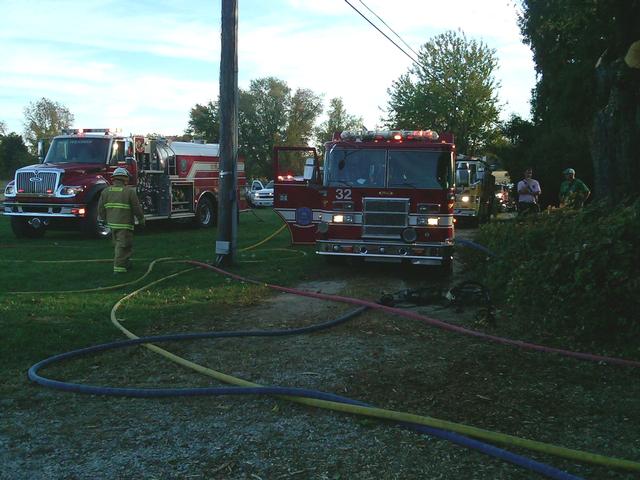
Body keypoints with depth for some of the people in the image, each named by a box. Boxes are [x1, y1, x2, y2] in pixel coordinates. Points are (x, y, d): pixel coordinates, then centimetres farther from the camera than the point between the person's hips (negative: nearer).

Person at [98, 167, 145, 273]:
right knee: (122, 245, -2)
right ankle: (119, 267, -6)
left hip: (112, 223, 6)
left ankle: (125, 262, 32)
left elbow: (101, 208, 7)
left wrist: (103, 219, 23)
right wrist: (141, 219, 6)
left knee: (118, 244, 19)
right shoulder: (129, 191, -10)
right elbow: (137, 208, -8)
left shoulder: (106, 191, 4)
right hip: (125, 224, -6)